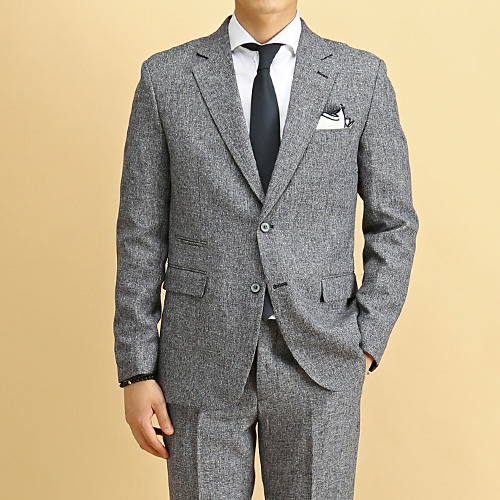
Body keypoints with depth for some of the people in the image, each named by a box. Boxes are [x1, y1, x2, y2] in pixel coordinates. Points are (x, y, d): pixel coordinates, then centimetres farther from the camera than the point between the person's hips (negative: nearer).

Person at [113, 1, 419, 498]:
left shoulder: (362, 77, 0)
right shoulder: (166, 77, 0)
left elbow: (392, 224, 5)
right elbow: (142, 233, 1)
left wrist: (366, 345, -4)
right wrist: (136, 372, -2)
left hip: (317, 364, 1)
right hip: (205, 362, 0)